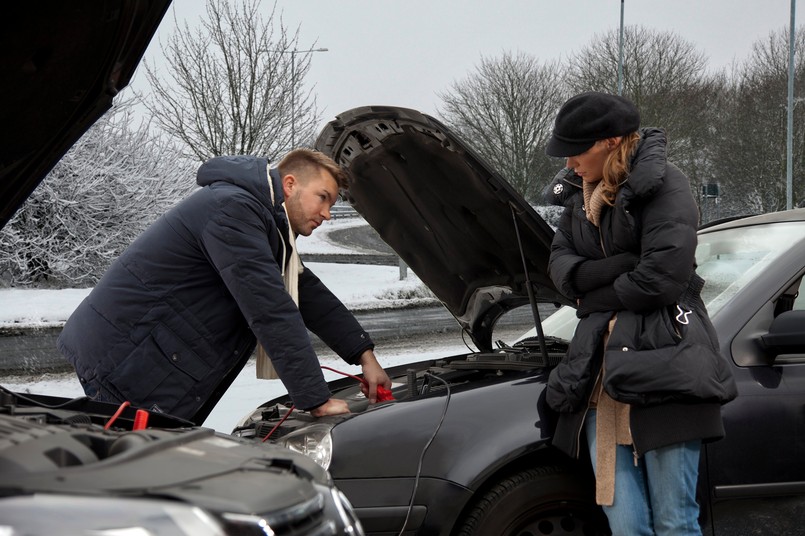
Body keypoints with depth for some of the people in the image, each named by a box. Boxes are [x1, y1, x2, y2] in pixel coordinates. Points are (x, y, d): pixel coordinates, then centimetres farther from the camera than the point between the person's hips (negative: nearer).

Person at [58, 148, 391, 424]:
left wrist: (365, 356, 17)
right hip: (120, 360, -11)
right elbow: (270, 311, -24)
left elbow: (308, 294, 24)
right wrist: (317, 400, -24)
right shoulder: (233, 208, -18)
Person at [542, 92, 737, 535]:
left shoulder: (662, 185, -6)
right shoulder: (580, 192, 16)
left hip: (662, 366, -6)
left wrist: (595, 295, -1)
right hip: (601, 373, 6)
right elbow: (559, 264, 8)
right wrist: (617, 269, -9)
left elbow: (662, 279, -15)